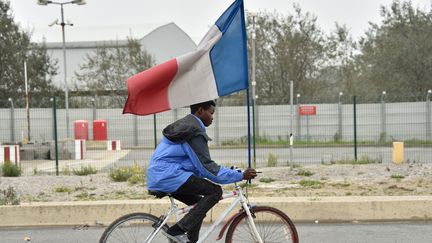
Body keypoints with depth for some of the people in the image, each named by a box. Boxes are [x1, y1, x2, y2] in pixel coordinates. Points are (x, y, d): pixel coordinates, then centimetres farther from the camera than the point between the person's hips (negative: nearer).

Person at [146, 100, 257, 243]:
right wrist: (240, 176, -10)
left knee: (200, 204, 20)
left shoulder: (184, 127, 22)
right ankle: (177, 230, -16)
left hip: (156, 179, 11)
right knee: (215, 191, -12)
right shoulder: (195, 131, -11)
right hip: (169, 176, -11)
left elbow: (198, 165, 27)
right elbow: (207, 166, -14)